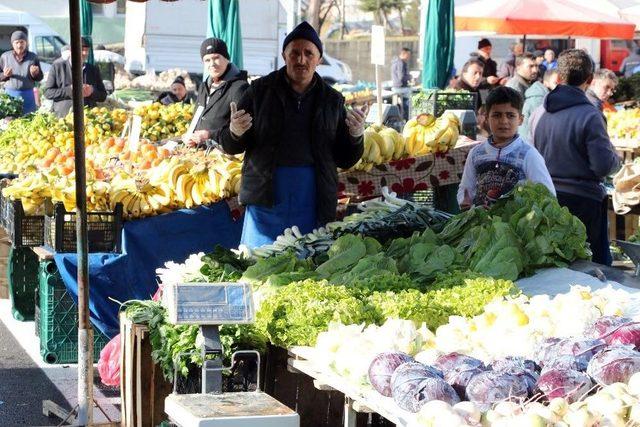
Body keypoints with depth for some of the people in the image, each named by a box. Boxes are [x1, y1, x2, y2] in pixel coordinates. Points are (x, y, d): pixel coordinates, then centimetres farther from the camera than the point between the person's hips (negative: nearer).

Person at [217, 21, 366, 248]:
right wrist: (234, 133, -16)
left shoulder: (332, 100, 8)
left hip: (314, 202, 1)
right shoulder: (260, 91, 4)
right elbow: (229, 146, 6)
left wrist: (356, 136, -8)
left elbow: (345, 160, 11)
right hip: (266, 196, -1)